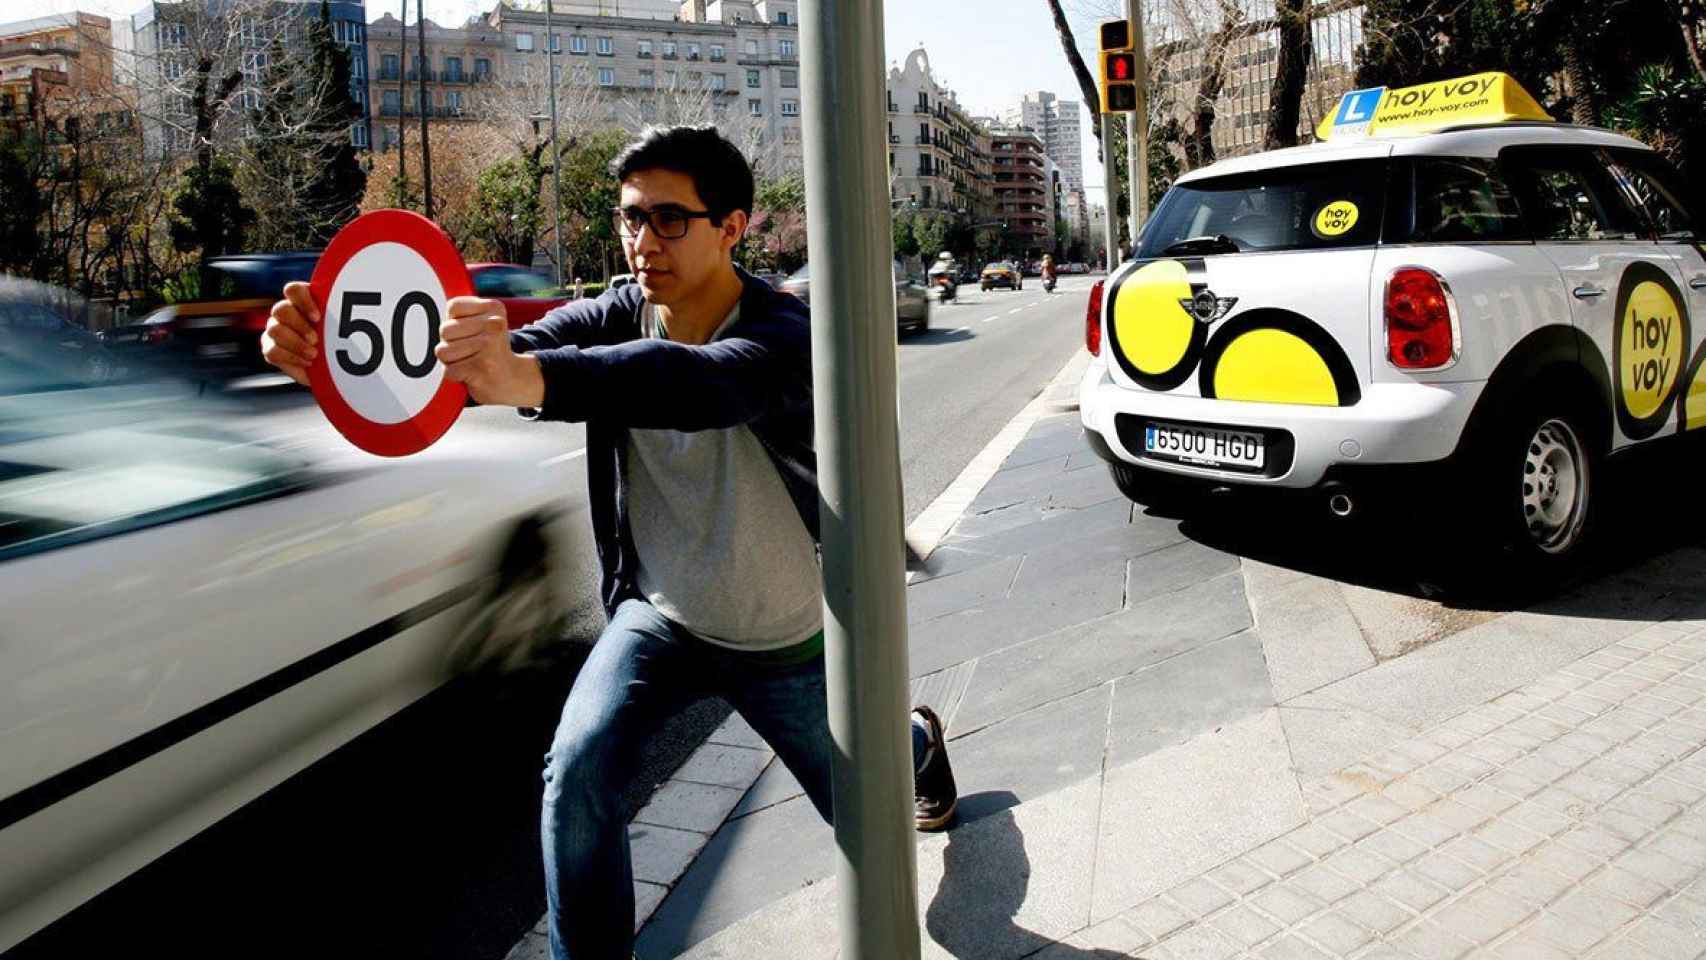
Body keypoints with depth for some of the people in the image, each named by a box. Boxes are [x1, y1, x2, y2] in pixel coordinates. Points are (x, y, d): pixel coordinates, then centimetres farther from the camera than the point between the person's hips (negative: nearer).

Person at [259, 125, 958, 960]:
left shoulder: (783, 337, -30)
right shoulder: (616, 318, -15)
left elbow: (699, 383, -53)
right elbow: (501, 358, -32)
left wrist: (531, 379, -70)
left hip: (782, 639, -2)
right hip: (657, 615, 3)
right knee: (577, 771, -21)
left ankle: (916, 742, 56)